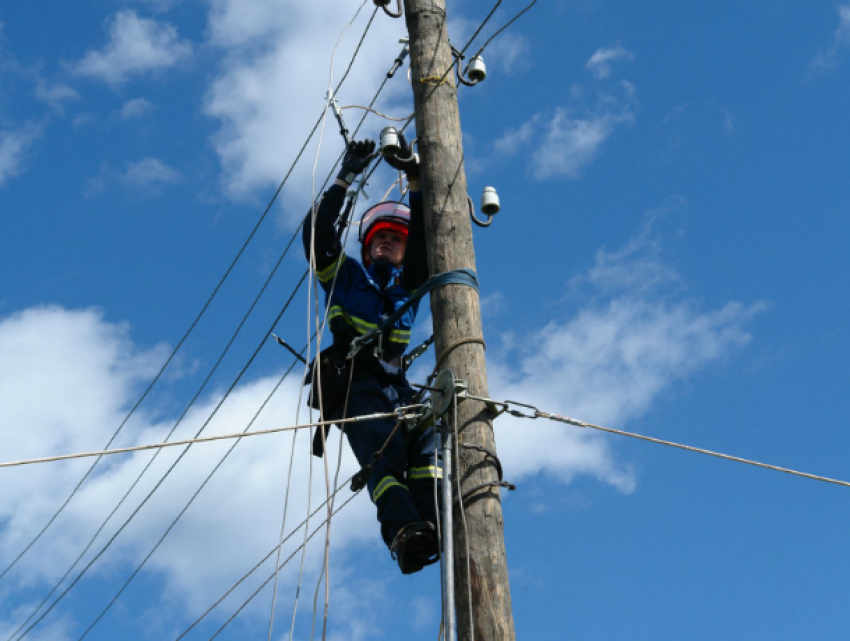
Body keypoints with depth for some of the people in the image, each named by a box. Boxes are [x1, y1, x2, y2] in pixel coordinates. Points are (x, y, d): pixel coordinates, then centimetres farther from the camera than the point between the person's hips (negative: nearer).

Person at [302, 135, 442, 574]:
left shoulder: (407, 285, 28)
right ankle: (403, 531, -49)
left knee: (424, 436, -28)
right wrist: (345, 179, 3)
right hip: (353, 382, -3)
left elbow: (427, 237, 15)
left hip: (395, 383, 3)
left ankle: (433, 527, -43)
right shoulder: (344, 275, 23)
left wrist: (416, 179, 6)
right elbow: (317, 232, 7)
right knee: (385, 449, -28)